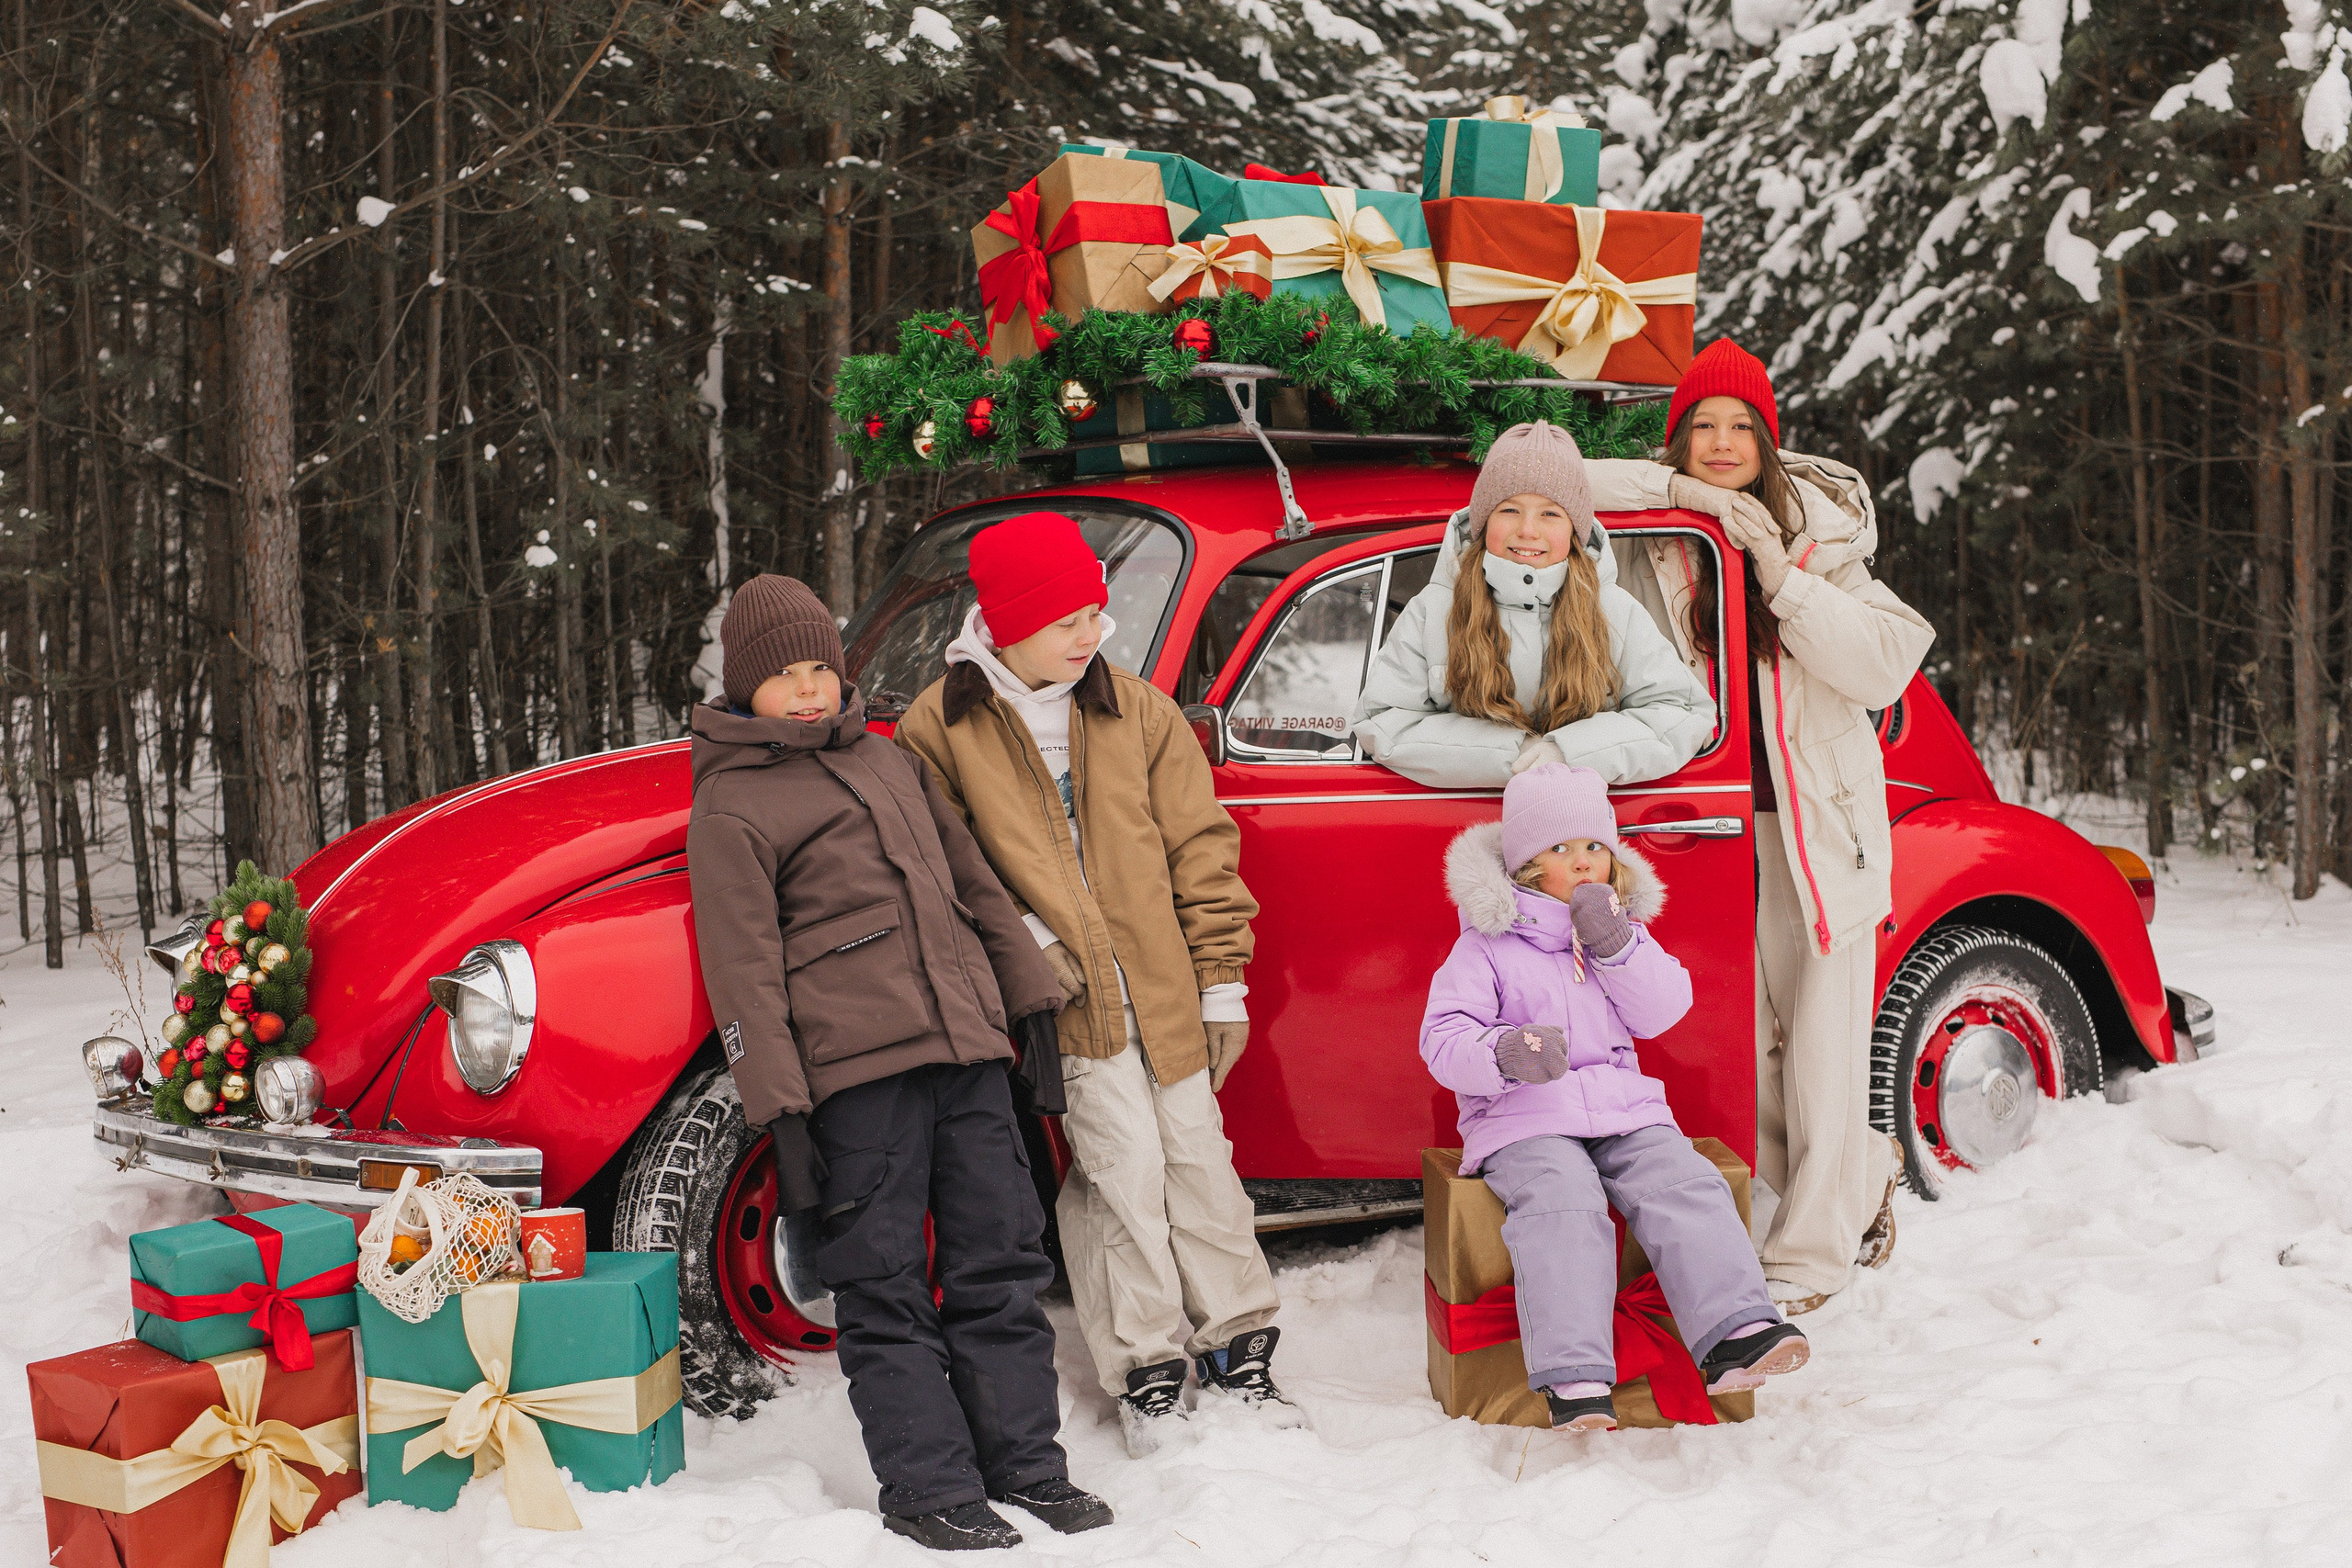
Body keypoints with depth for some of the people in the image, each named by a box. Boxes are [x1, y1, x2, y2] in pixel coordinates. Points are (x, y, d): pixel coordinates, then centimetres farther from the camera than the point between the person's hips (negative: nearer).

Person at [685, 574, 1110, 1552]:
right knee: (884, 1286, 0)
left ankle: (1025, 1466, 17)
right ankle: (930, 1490, 8)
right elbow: (743, 972, -6)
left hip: (966, 1048, 6)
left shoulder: (889, 762, 20)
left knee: (1001, 1259, 8)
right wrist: (778, 1106, -11)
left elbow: (973, 883, 25)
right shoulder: (731, 807, -1)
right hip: (856, 1070, -6)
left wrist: (1034, 999, 22)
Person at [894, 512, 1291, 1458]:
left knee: (1195, 1154, 7)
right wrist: (1024, 940, -10)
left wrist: (1221, 980, 5)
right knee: (1124, 1167, -6)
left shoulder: (1138, 713, 7)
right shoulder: (941, 728, -1)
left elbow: (1200, 849, 8)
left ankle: (1237, 1346, 21)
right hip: (1061, 994, -3)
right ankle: (1145, 1369, 9)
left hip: (1161, 983, 3)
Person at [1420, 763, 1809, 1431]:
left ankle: (1735, 1334, -28)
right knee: (1563, 1204, -32)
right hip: (1524, 1122, -4)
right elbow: (1444, 1038, -5)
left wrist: (1617, 947, -10)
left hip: (1624, 1110, 5)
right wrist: (1505, 1054, -27)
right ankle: (1574, 1378, -39)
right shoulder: (1486, 945, 2)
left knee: (1686, 1183, -22)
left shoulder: (1623, 928, 17)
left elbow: (1662, 1012, 6)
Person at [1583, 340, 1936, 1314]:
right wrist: (1683, 493, -13)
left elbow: (1887, 666, -9)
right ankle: (1867, 1172, 31)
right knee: (1750, 1036, 6)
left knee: (1822, 1041, -3)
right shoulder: (1659, 539, 4)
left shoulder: (1821, 540, 2)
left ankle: (1809, 1258, 8)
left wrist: (1781, 576, -15)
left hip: (1819, 822, -2)